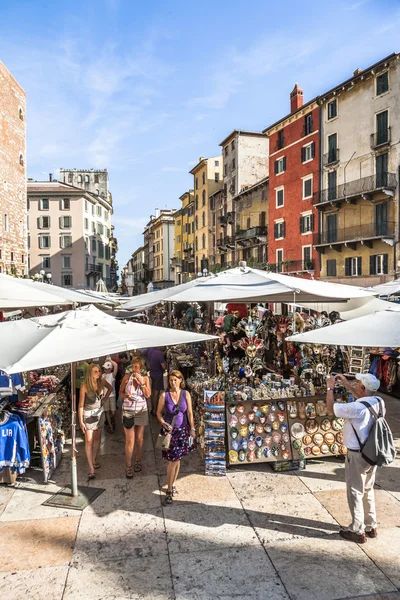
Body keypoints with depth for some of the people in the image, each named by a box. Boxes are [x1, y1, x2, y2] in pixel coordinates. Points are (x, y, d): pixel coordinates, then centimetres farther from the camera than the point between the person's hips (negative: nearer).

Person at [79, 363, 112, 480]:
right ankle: (91, 469, -2)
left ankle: (94, 460, 32)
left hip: (100, 412, 5)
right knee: (89, 441, -4)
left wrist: (105, 399, 3)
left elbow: (110, 388, 16)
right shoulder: (85, 386, -20)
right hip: (88, 413, -5)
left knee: (97, 438, 14)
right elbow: (81, 404, -16)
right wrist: (81, 421, -17)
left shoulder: (101, 382, -7)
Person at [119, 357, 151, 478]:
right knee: (130, 441, -2)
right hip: (128, 411, -1)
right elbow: (121, 392, 4)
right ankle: (128, 466, 11)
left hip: (141, 411, 1)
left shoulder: (145, 378, -2)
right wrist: (127, 396, -16)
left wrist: (142, 383, -18)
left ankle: (138, 461, 31)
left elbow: (148, 395, -7)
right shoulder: (126, 378, -5)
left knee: (139, 438, 12)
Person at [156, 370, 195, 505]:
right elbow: (159, 412, -1)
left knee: (177, 459, 13)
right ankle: (169, 490, 7)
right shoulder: (164, 395, -8)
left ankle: (173, 484, 32)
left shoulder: (186, 394, -3)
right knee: (173, 460, -5)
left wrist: (192, 429, 1)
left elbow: (189, 413, 2)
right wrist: (163, 423, -17)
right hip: (169, 430, -2)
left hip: (183, 430, 2)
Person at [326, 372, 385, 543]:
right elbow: (364, 398, 17)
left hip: (357, 456, -7)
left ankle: (357, 531, 21)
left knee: (355, 492, 9)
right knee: (368, 490, 23)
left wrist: (330, 387, -2)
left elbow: (331, 407, -15)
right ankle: (371, 527, 36)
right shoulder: (379, 402, -6)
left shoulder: (357, 408, -29)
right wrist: (347, 385, 16)